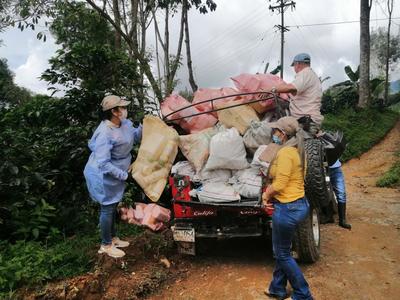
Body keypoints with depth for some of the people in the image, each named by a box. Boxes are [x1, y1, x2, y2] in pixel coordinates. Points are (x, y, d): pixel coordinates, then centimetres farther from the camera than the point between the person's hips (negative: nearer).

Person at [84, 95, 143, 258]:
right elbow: (104, 164, -33)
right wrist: (123, 174, -25)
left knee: (112, 207, 21)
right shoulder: (105, 134, -31)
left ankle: (112, 238, 40)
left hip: (114, 174, 9)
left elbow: (135, 136, 15)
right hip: (103, 176, -9)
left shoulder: (124, 123, -5)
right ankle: (106, 245, 23)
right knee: (107, 209, 5)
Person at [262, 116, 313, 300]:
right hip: (299, 204, 10)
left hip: (287, 208, -10)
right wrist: (270, 193, 0)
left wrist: (266, 195, -3)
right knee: (281, 250, 21)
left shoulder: (285, 152, -20)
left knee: (283, 254, 8)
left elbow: (279, 185, -22)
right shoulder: (296, 151, 9)